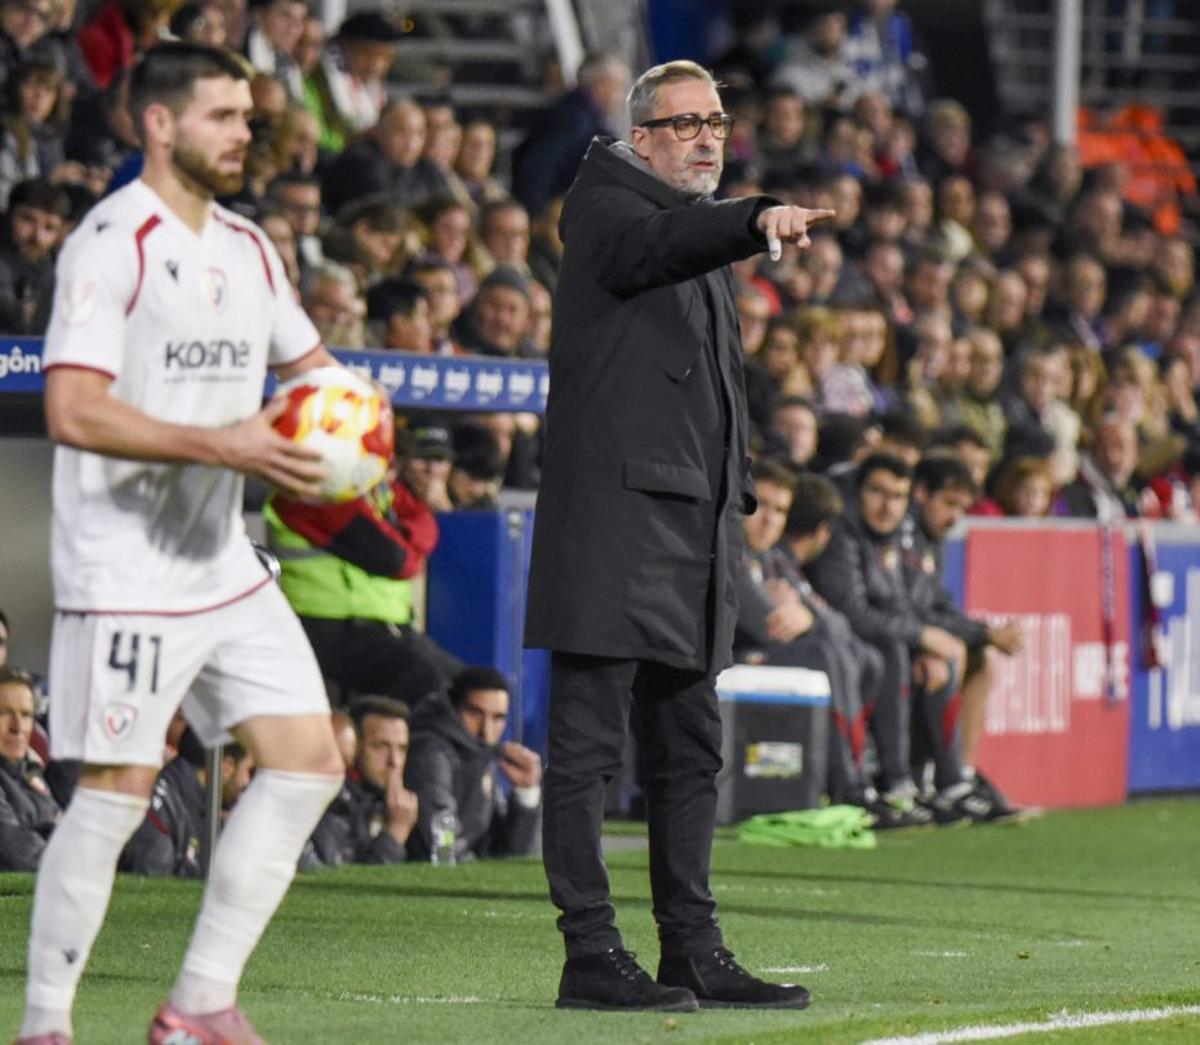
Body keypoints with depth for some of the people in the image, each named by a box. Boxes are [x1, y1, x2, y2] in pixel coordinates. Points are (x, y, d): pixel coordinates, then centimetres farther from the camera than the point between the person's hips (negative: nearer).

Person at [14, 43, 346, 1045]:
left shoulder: (247, 247, 13)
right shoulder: (113, 242, -13)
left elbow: (309, 364, 28)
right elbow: (73, 409, -22)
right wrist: (221, 446, -28)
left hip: (226, 565, 8)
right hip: (127, 570, -8)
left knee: (309, 759, 2)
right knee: (118, 789, -8)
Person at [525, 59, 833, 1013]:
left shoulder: (709, 236, 23)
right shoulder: (606, 202, -2)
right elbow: (655, 245, -25)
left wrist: (733, 501, 18)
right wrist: (756, 219, -41)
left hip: (692, 517, 9)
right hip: (612, 511, -9)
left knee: (690, 749, 11)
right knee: (589, 745, -7)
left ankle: (694, 951, 16)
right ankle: (591, 954, -7)